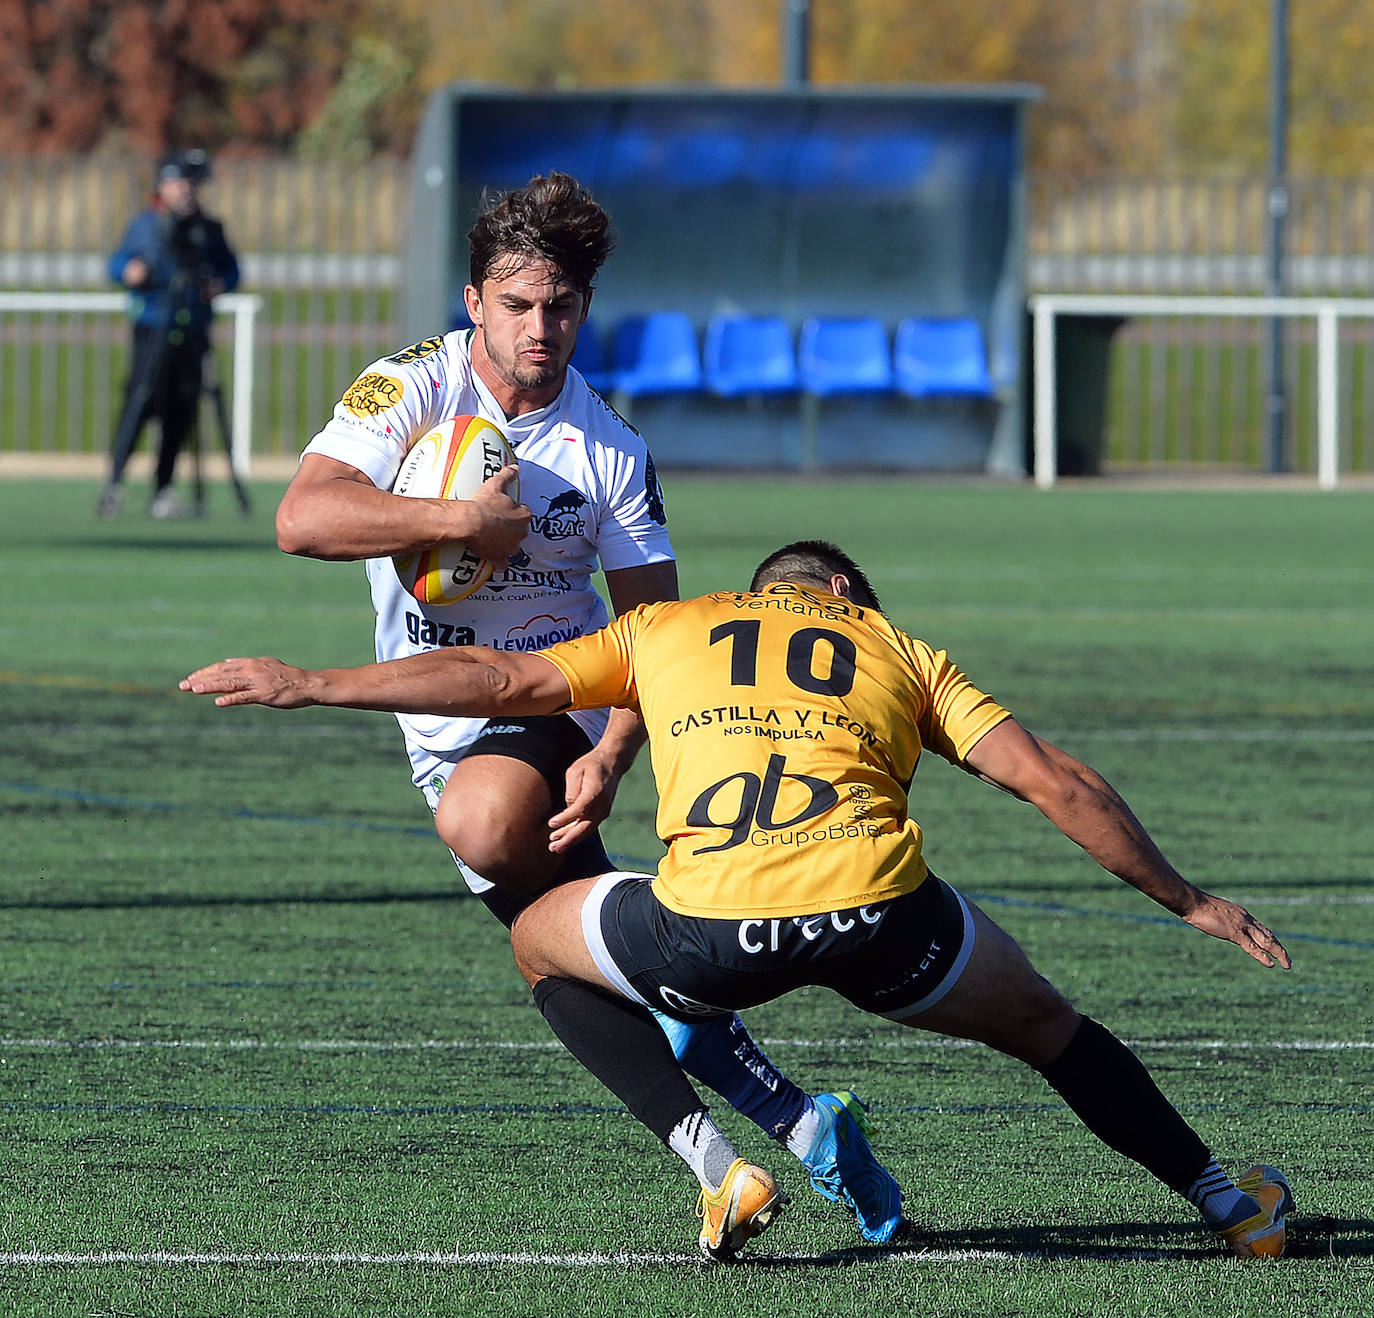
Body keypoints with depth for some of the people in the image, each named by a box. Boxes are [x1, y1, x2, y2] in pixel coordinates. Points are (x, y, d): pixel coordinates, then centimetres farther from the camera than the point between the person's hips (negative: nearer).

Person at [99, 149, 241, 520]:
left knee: (182, 408, 2)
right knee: (141, 399, -16)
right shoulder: (144, 224, 7)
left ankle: (163, 490, 10)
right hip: (153, 328, -4)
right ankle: (115, 483, -17)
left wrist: (221, 284, -3)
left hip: (193, 331, 4)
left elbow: (230, 267, 18)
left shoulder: (208, 229, 15)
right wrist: (129, 271, -19)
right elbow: (117, 262, 3)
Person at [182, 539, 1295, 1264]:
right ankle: (1228, 1204, 30)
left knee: (542, 941, 30)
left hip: (710, 928, -1)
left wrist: (309, 686, 29)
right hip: (878, 909, 1)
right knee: (1044, 1023, 30)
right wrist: (1189, 901, 27)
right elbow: (1055, 781, 19)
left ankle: (717, 1165, 16)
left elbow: (504, 680, 21)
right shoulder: (899, 650, 27)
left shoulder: (669, 629, 27)